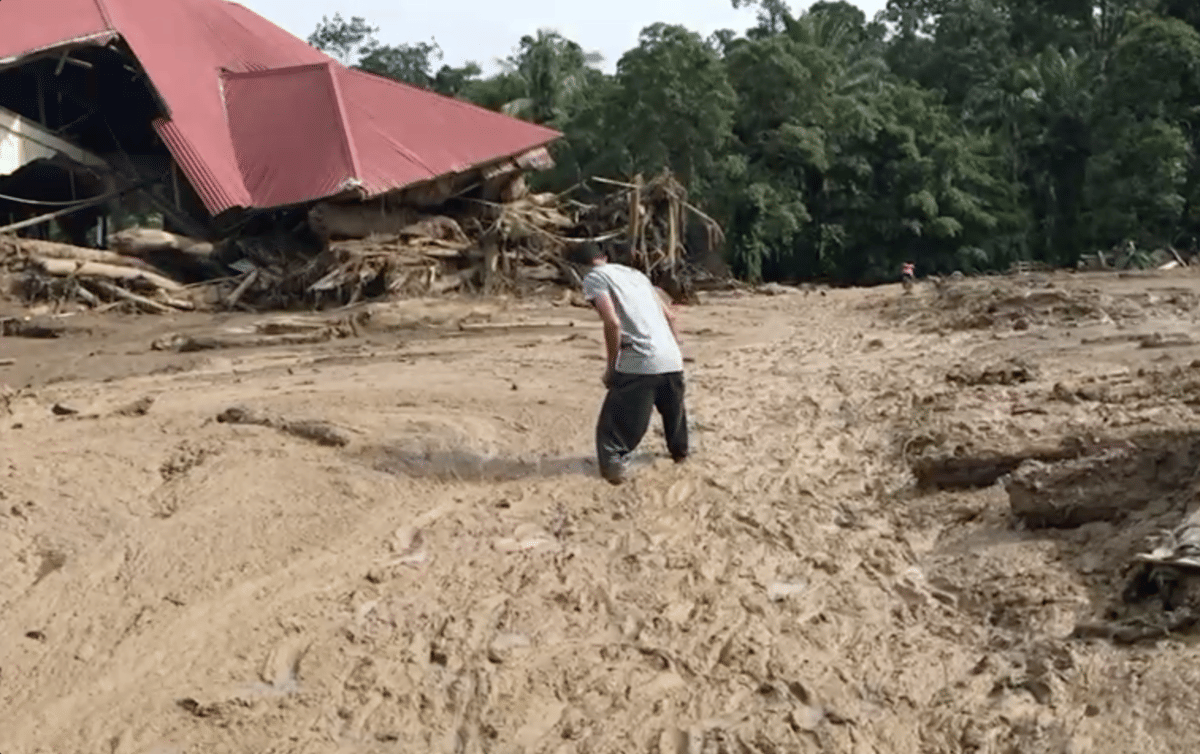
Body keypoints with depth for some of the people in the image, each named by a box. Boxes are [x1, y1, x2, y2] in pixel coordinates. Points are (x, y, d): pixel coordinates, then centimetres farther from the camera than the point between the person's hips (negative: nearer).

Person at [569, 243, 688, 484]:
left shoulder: (594, 278, 1)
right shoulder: (635, 273, 23)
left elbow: (613, 323, -13)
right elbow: (669, 316, 21)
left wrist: (610, 367, -4)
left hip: (640, 364, -7)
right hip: (672, 360, 7)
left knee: (616, 422, 4)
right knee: (673, 409, 30)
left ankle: (614, 464, -6)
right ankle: (680, 451, 46)